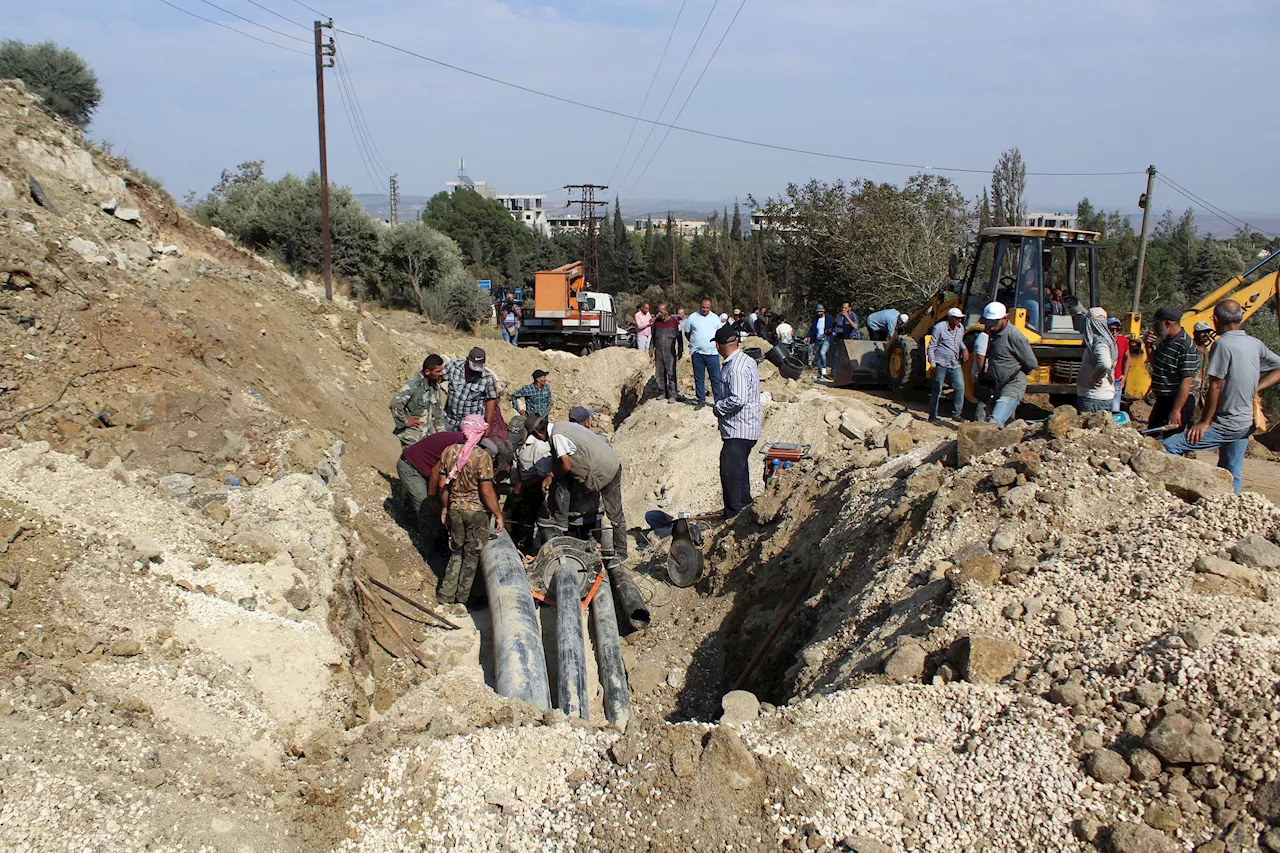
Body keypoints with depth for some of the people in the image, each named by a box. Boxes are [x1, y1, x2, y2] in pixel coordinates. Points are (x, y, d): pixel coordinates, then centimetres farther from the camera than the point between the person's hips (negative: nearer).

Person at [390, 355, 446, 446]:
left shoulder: (435, 385, 4)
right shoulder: (414, 384, -20)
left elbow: (438, 411, 15)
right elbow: (395, 403, -33)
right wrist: (405, 421, -21)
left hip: (428, 435, 7)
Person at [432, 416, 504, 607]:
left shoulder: (449, 451, -2)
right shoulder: (483, 457, -18)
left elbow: (442, 484, 4)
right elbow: (487, 492, -18)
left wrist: (445, 506, 18)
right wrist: (498, 514, -8)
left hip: (455, 510, 5)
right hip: (477, 511, -4)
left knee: (457, 552, 19)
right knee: (472, 555, 11)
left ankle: (445, 594, 18)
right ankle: (462, 597, 19)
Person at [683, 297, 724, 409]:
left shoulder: (715, 318, 7)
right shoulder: (692, 317, 4)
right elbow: (687, 332, 13)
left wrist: (716, 342, 0)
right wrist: (694, 343, 6)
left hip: (712, 353, 0)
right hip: (697, 353, 0)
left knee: (716, 378, -1)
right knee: (699, 378, 6)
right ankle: (701, 400, 15)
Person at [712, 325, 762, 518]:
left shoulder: (737, 367, -22)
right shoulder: (746, 360, 11)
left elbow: (738, 399, -31)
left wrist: (719, 407, -15)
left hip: (738, 430, -11)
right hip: (744, 428, 11)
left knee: (730, 473, -7)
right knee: (740, 472, 21)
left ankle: (734, 519, 0)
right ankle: (745, 511, 34)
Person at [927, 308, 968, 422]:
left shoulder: (961, 328, 9)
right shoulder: (939, 328, -10)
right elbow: (931, 347, -8)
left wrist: (964, 349, 5)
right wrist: (933, 364, -14)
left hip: (955, 364, 6)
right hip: (941, 364, -6)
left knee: (960, 388, 1)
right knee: (937, 390, 0)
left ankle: (956, 414, 15)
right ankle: (932, 416, 9)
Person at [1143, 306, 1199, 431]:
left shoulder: (1187, 346, -21)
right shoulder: (1164, 341, 8)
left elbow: (1186, 381, -25)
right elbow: (1155, 365, 22)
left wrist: (1176, 411, -26)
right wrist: (1149, 347, 4)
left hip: (1179, 402, -10)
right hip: (1162, 401, 10)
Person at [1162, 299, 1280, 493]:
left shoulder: (1223, 344, -17)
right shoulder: (1255, 344, 6)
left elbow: (1216, 386, -19)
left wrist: (1204, 422, -13)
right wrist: (1255, 388, 9)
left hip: (1226, 425, -8)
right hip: (1246, 424, 8)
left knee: (1168, 448, -13)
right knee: (1232, 476, 16)